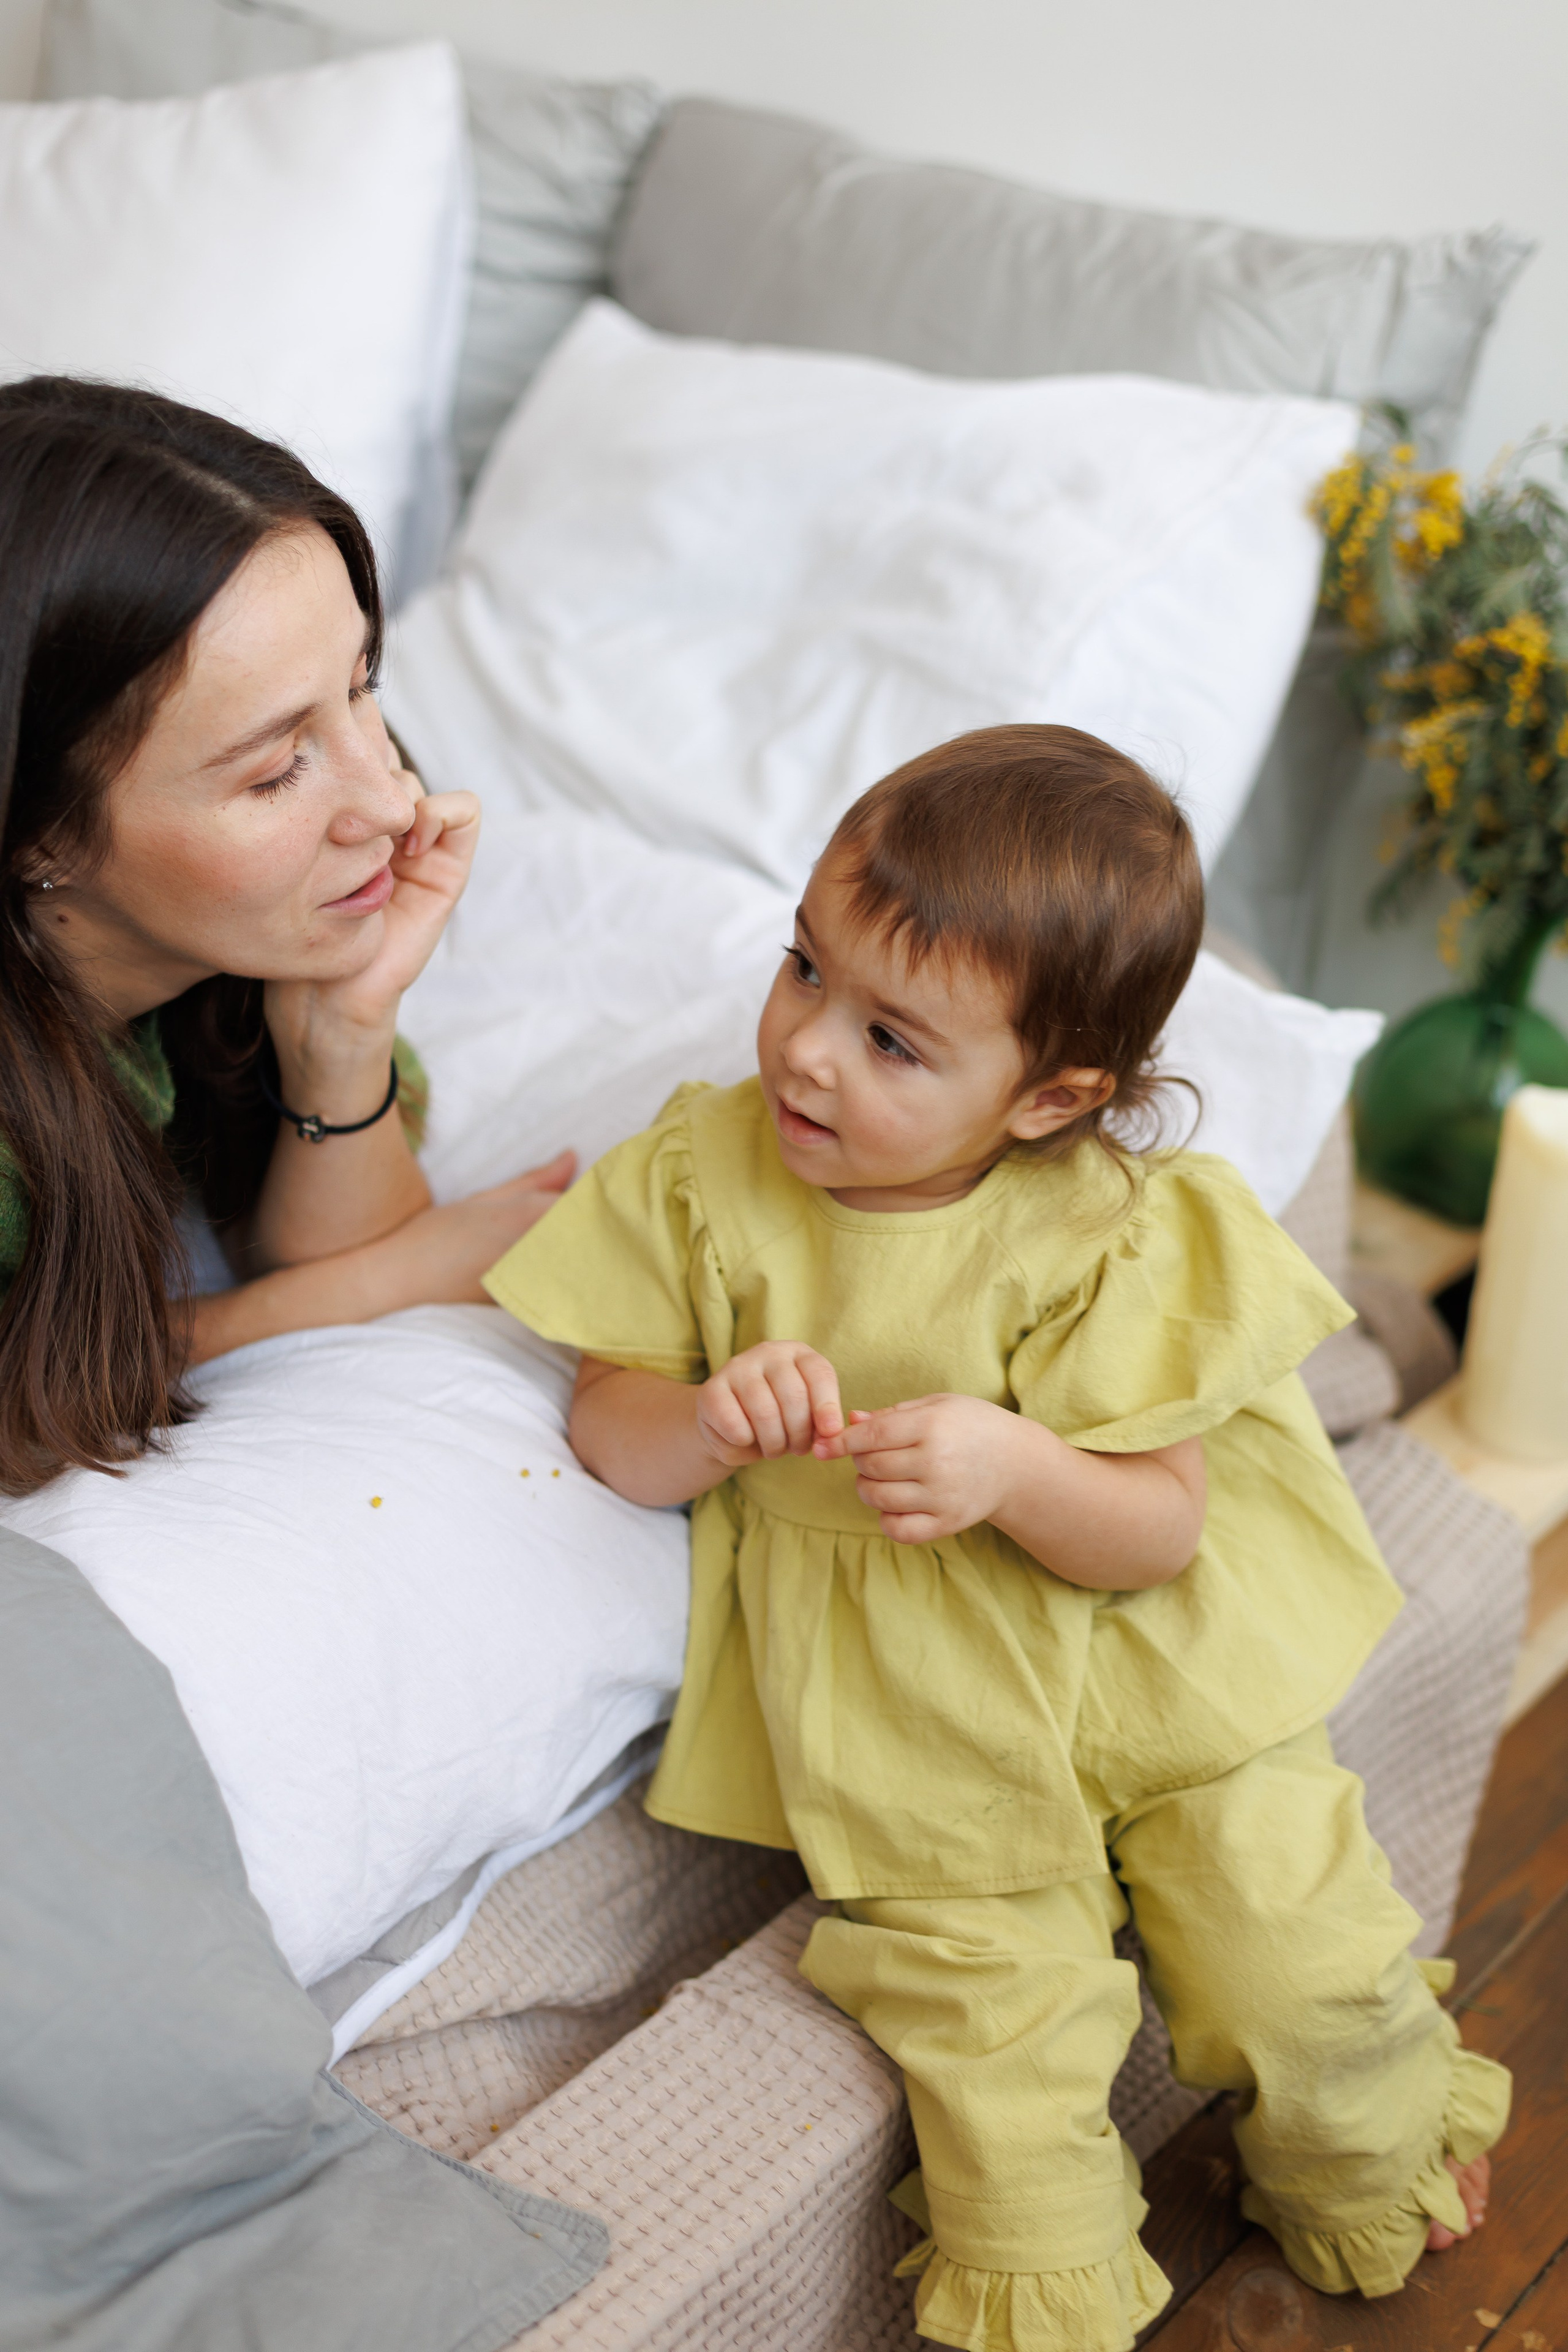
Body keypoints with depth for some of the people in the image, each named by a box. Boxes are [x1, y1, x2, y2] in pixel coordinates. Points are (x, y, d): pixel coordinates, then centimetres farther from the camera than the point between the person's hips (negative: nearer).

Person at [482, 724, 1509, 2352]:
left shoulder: (1107, 1236, -16)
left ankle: (1371, 2172, 38)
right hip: (905, 1710, 1)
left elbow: (1163, 1528, -15)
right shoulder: (705, 1177, -10)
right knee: (990, 2002, -9)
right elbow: (610, 1431, -6)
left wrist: (1012, 1464, -35)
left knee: (1296, 1941, 3)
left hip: (1141, 1655, 0)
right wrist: (712, 1422, -29)